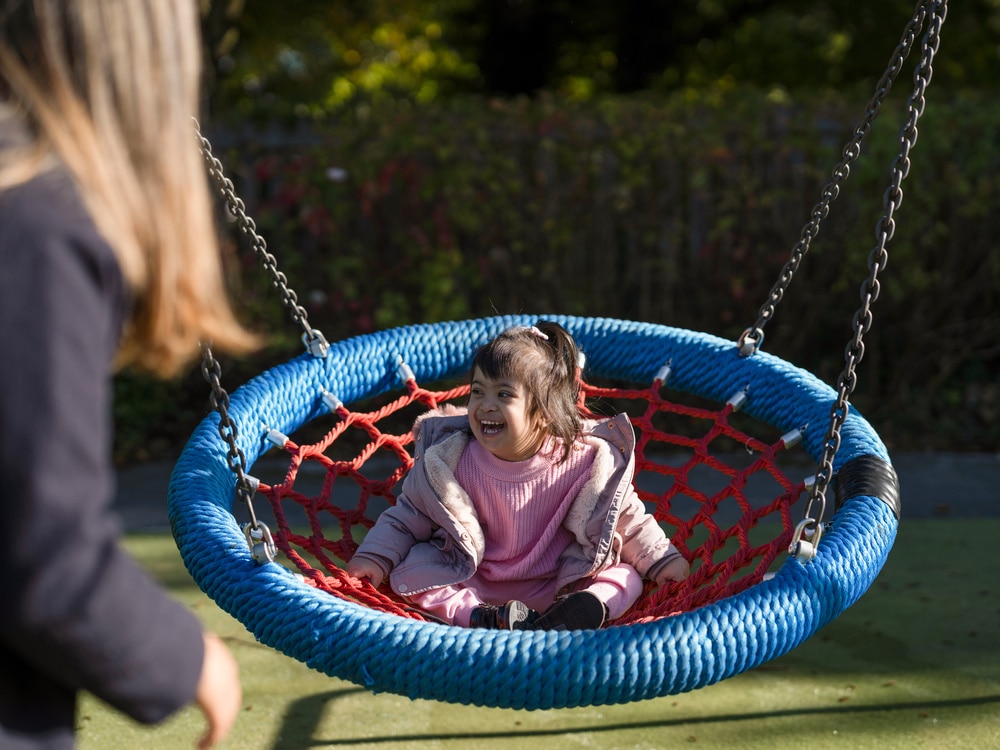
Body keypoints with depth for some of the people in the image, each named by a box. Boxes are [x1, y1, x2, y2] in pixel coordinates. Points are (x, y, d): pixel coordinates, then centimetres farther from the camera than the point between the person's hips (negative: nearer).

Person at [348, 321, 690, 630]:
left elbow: (626, 515, 1)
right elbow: (411, 514, 1)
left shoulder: (586, 461, -14)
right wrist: (376, 555, -10)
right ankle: (476, 615, -40)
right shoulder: (450, 460, -12)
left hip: (556, 586, 0)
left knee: (626, 576, -17)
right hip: (469, 585, 0)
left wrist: (661, 558, 0)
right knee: (408, 571, -22)